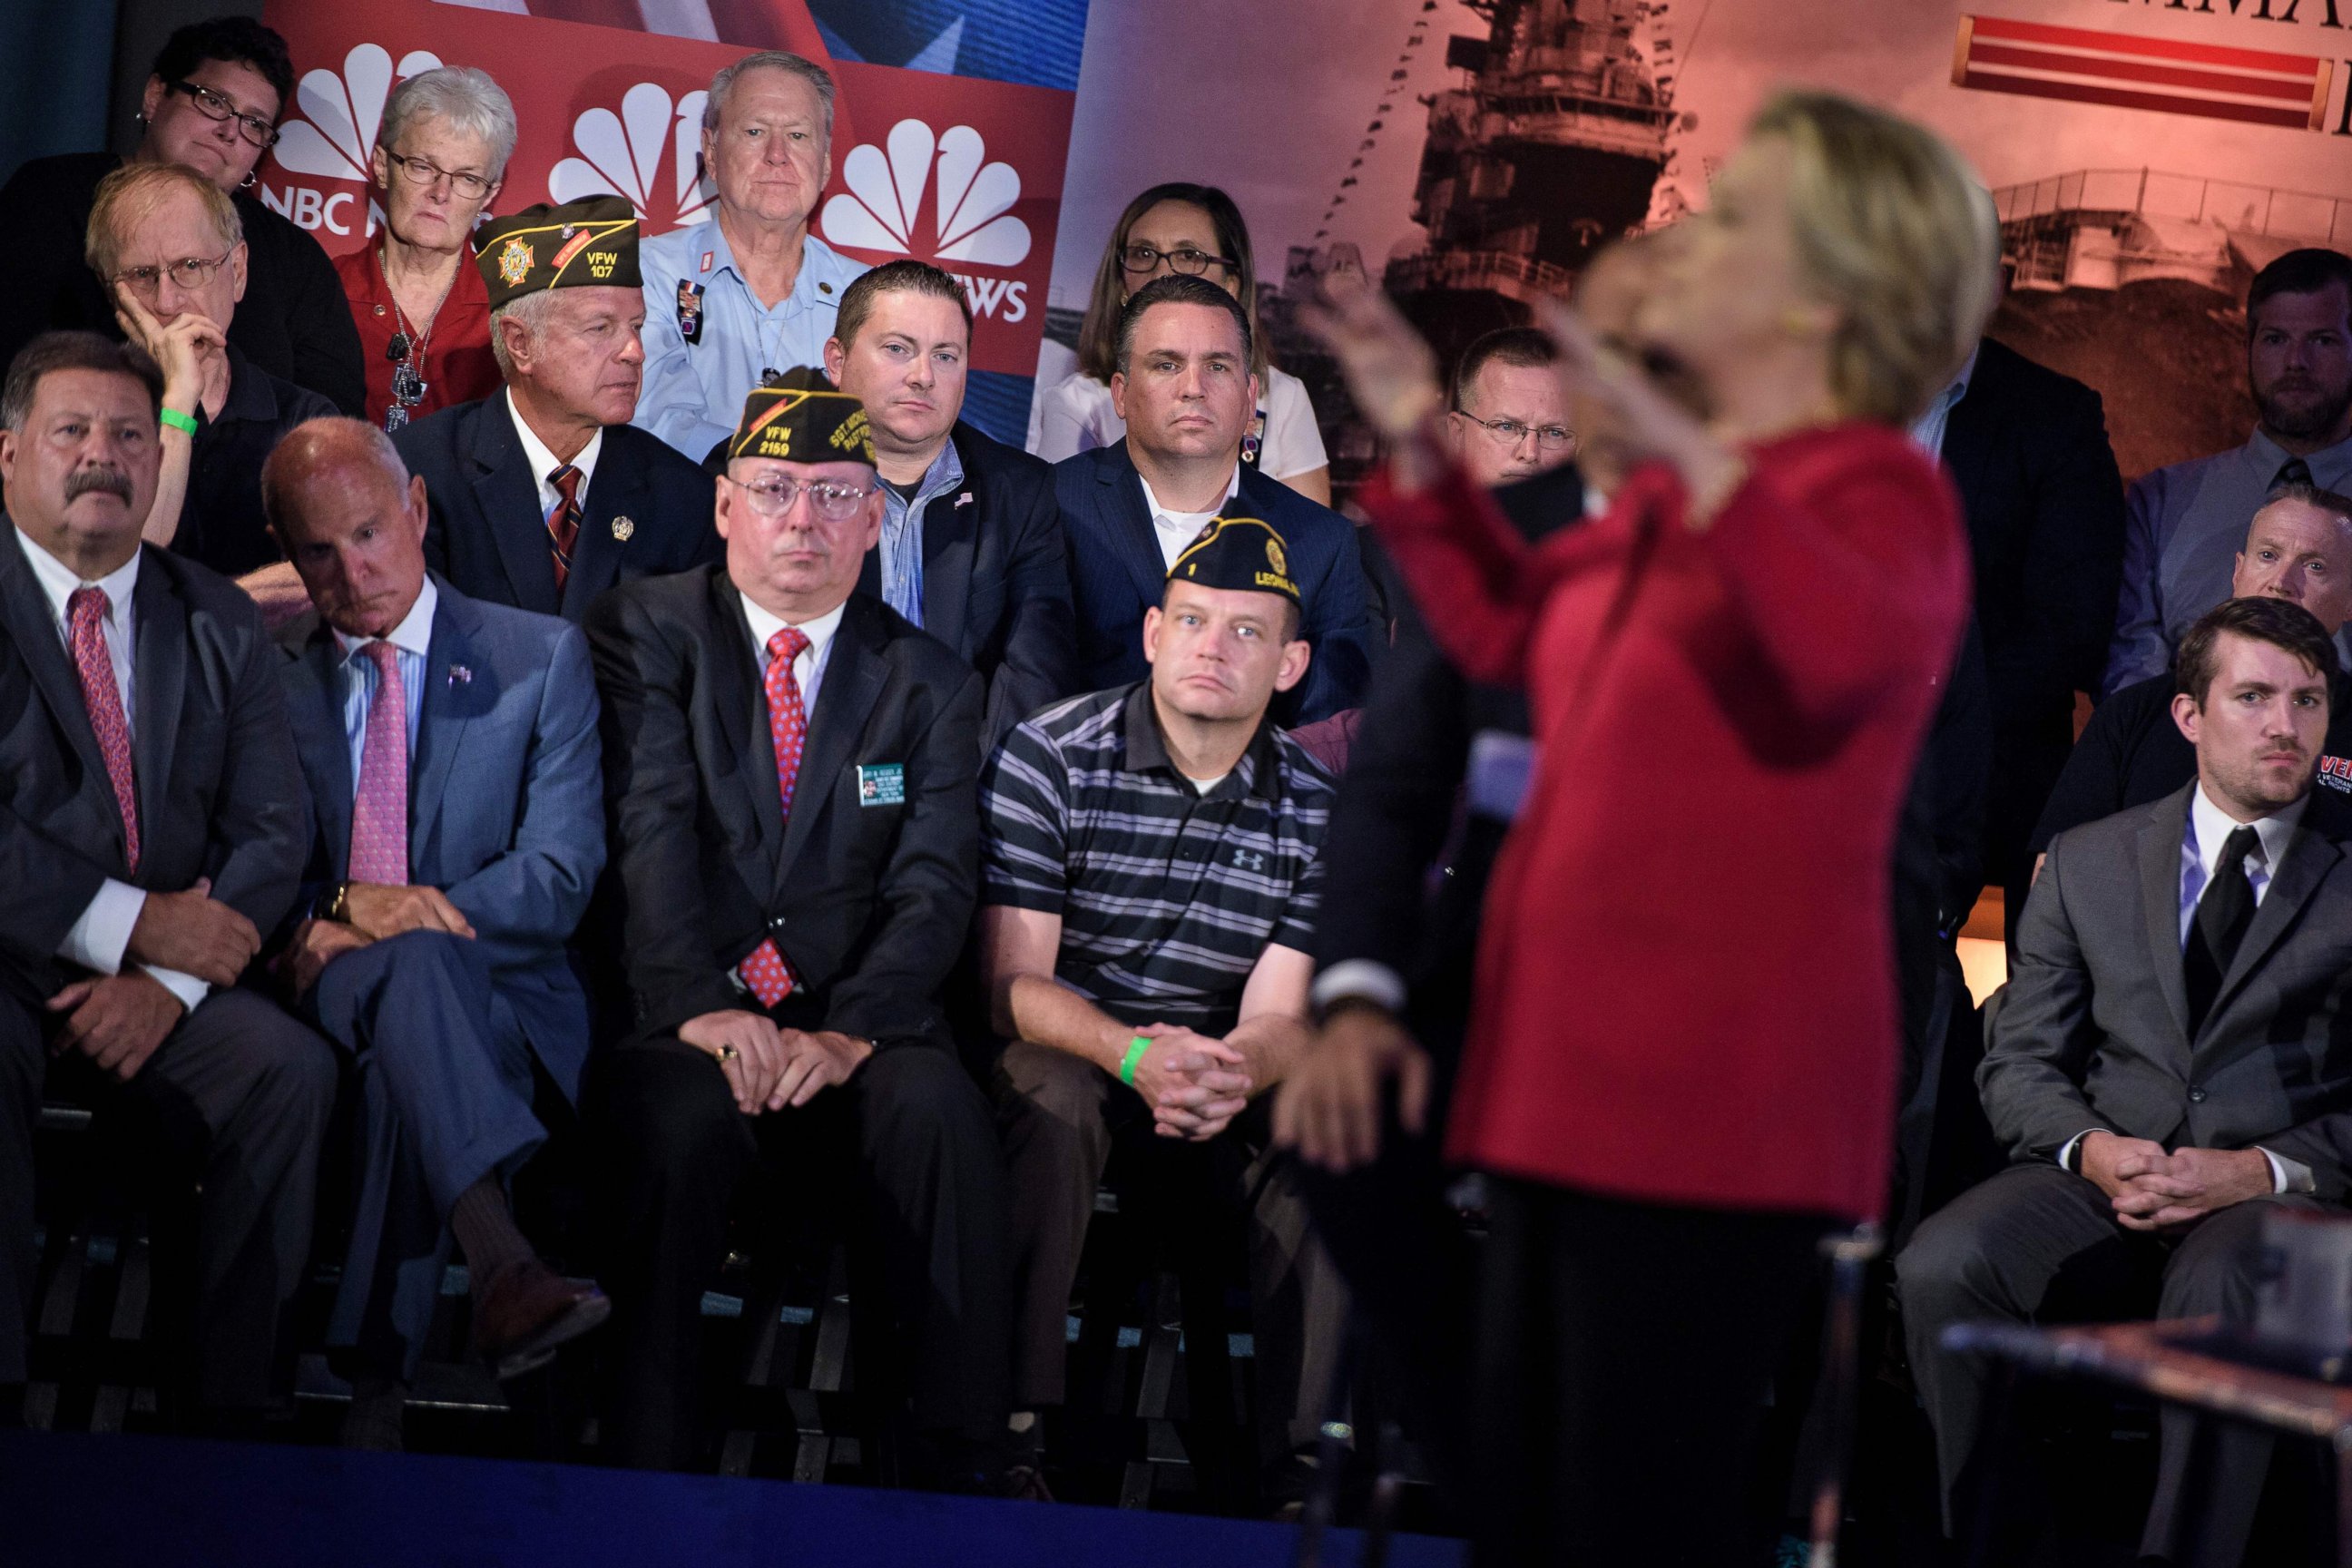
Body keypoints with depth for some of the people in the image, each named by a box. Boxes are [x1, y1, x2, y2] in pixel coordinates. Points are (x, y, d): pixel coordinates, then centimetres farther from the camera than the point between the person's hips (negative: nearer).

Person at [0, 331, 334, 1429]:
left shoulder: (218, 626, 14)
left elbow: (269, 833, 5)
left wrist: (167, 984, -12)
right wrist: (133, 924, -16)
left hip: (157, 974, 4)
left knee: (290, 1069, -25)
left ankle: (222, 1412, -18)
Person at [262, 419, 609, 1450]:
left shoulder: (542, 659, 11)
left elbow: (557, 879, 0)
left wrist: (385, 925, -14)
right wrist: (341, 910, -13)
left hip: (492, 1003, 0)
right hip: (319, 989, 0)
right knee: (416, 962, -38)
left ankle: (377, 1379, -43)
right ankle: (502, 1268, -59)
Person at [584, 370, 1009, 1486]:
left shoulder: (929, 683, 14)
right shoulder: (646, 633, 8)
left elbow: (933, 886, 1)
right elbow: (650, 836, -7)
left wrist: (846, 1033, -18)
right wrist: (702, 1007, -23)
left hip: (853, 1032, 2)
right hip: (685, 1023, -2)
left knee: (937, 1109, -30)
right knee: (681, 1114, -35)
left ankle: (957, 1466, -27)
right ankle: (644, 1467, -30)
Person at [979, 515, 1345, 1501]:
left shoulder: (1315, 809, 1)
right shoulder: (1049, 761, -8)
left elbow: (1278, 1014, -5)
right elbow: (1012, 982, -13)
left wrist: (1234, 1069, -32)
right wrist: (1133, 1055, -34)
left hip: (1223, 1079, 3)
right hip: (1063, 1047, -3)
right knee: (1049, 1094, -36)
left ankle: (1303, 1454, -22)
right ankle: (1017, 1425, -33)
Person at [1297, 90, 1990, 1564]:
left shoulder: (1878, 492, -10)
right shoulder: (1676, 487, 15)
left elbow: (1849, 654, -33)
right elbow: (1512, 628, 31)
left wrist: (1700, 461, -41)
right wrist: (1422, 446, 20)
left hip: (1715, 1103, -9)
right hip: (1578, 1080, 9)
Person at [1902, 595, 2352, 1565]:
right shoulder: (2089, 862, 18)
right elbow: (2019, 1062, 13)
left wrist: (2263, 1169, -13)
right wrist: (2091, 1148, -9)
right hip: (2099, 1184, 3)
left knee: (2221, 1284, -39)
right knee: (1941, 1267, -29)